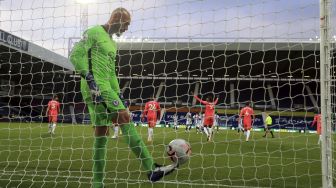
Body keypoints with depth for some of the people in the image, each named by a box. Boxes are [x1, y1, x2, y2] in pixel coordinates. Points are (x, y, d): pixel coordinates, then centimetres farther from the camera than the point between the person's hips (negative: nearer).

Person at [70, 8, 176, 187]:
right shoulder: (94, 32, -3)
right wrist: (89, 78, -21)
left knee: (102, 132, 6)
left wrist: (118, 93, 23)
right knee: (124, 118, -17)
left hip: (106, 88, 10)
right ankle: (151, 169, -19)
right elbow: (75, 55, -12)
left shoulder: (112, 43, 25)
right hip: (96, 88, -10)